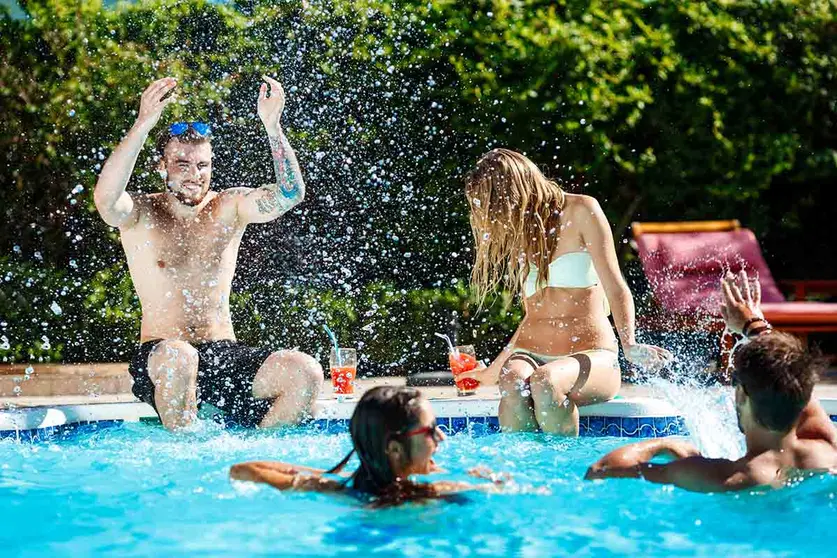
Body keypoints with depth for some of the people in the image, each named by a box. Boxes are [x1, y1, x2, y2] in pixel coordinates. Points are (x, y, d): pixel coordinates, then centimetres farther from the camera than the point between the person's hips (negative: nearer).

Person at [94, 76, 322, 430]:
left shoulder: (229, 208, 8)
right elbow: (106, 198, -24)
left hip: (226, 355, 3)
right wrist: (143, 125, -34)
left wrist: (272, 124, -21)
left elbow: (289, 194, -9)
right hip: (160, 359, -3)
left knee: (306, 372, -21)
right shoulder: (140, 215, 0)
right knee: (177, 356, -39)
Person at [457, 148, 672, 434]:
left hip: (589, 356, -4)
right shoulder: (521, 234, 19)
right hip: (529, 355, 4)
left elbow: (615, 287, -5)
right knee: (513, 380, -32)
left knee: (545, 380, -37)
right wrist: (489, 372, 30)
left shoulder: (580, 211, 2)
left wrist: (629, 344, -23)